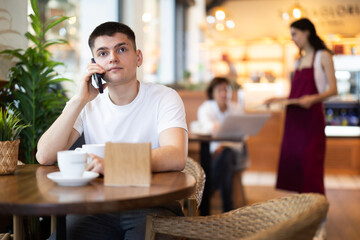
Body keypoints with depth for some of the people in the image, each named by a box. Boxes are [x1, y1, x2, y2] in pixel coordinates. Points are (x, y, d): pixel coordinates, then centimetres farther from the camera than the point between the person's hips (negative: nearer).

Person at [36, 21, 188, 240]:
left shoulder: (164, 98, -4)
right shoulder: (88, 104, 7)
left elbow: (177, 157, -22)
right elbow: (45, 157, -5)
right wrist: (80, 100, -11)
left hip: (154, 204, -2)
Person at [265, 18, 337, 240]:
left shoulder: (323, 56, -1)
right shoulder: (300, 60, 20)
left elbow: (333, 89, -8)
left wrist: (313, 98, -24)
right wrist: (279, 99, 11)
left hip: (312, 117, -7)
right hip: (294, 118, 7)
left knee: (311, 164, -8)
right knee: (293, 162, 3)